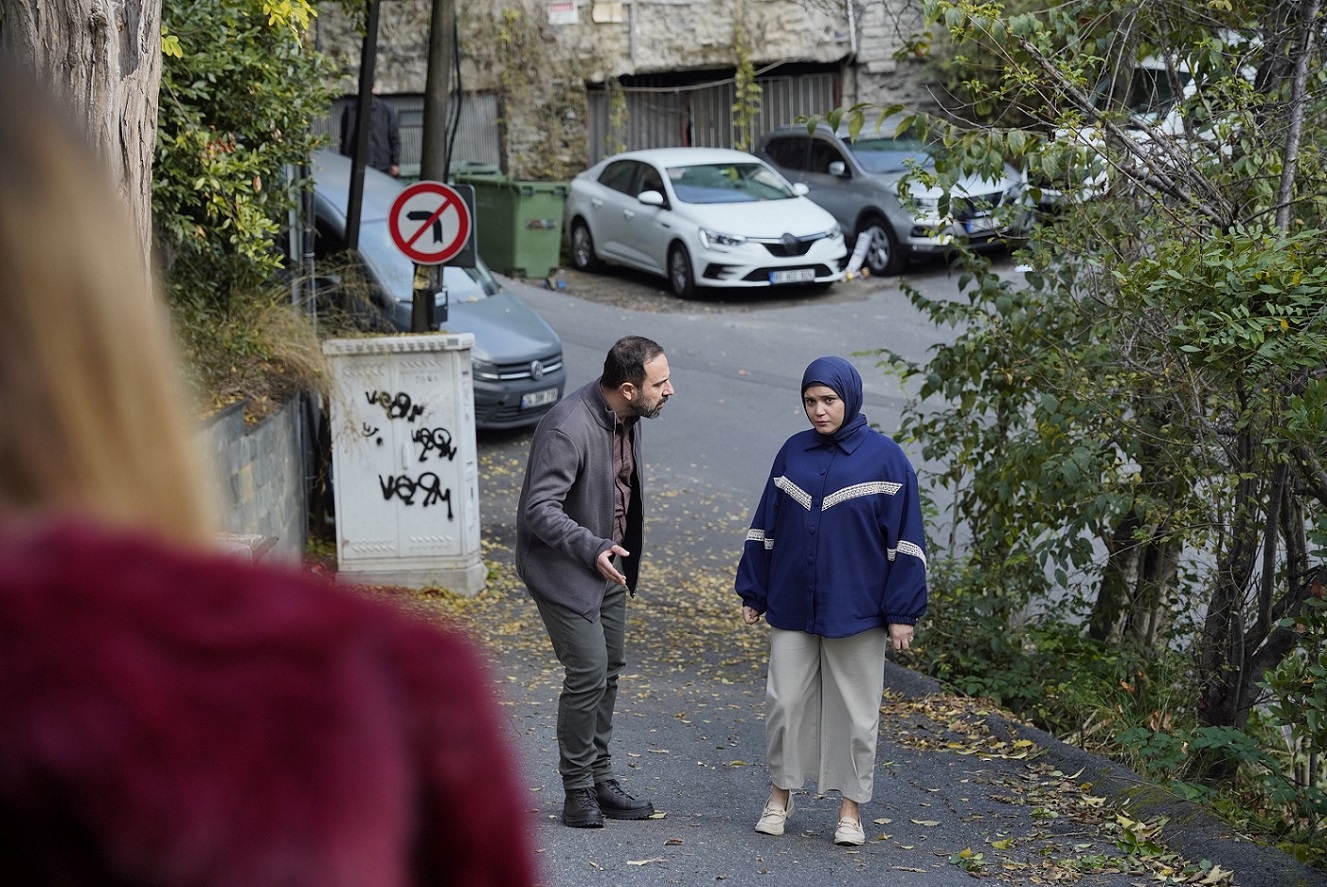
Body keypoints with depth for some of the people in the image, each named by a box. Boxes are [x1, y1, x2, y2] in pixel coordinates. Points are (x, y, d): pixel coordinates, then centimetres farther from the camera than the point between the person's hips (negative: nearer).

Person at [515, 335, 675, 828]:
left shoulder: (627, 416, -2)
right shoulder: (567, 430, -29)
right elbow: (540, 509, -30)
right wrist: (592, 549, -41)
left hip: (609, 561, 9)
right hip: (563, 568, -9)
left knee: (610, 669, 14)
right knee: (588, 674, -9)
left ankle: (601, 781, 26)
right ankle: (578, 793, 5)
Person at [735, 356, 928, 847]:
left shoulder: (885, 458, -5)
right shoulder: (793, 452, 5)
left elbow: (904, 539, -5)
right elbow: (765, 527, 11)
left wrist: (902, 612, -8)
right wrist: (753, 593, 10)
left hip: (856, 611, -3)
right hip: (792, 606, 3)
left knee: (854, 710, 6)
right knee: (785, 701, 6)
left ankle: (851, 807, 18)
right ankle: (780, 793, 23)